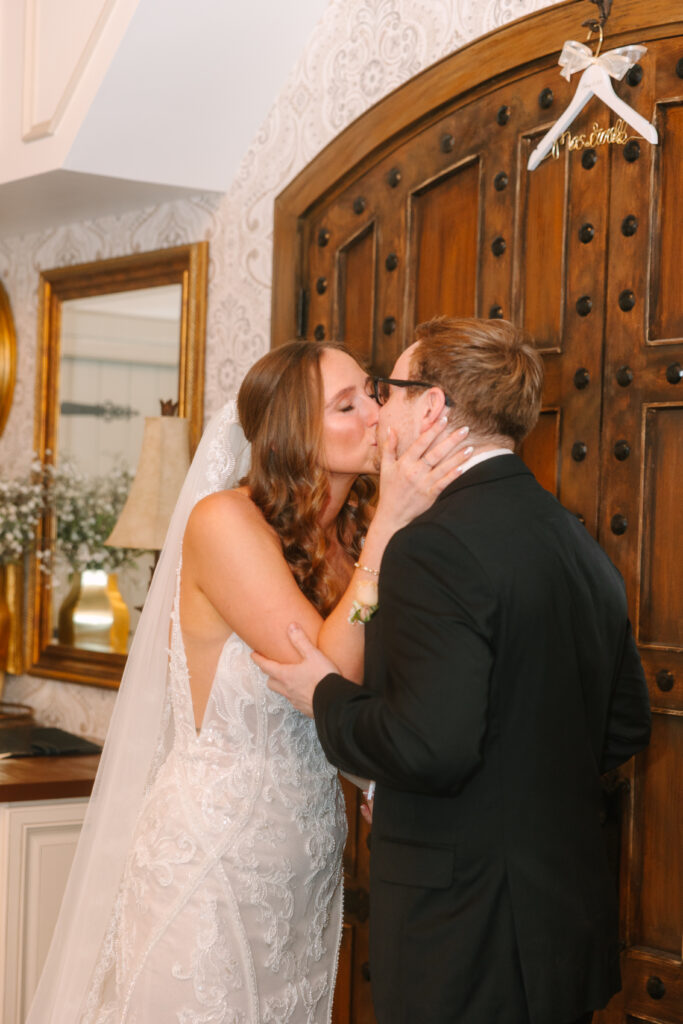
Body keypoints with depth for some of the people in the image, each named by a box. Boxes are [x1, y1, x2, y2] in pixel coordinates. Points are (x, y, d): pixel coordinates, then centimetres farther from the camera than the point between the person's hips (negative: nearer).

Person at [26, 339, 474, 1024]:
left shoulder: (352, 535, 3)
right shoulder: (224, 520, -17)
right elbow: (326, 681, -23)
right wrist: (389, 528, -24)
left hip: (309, 856, 6)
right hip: (212, 855, -6)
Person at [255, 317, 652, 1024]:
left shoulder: (435, 547, -19)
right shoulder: (579, 542, 8)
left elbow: (430, 747, -27)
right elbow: (625, 729, 14)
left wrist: (325, 695, -10)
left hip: (464, 944, -9)